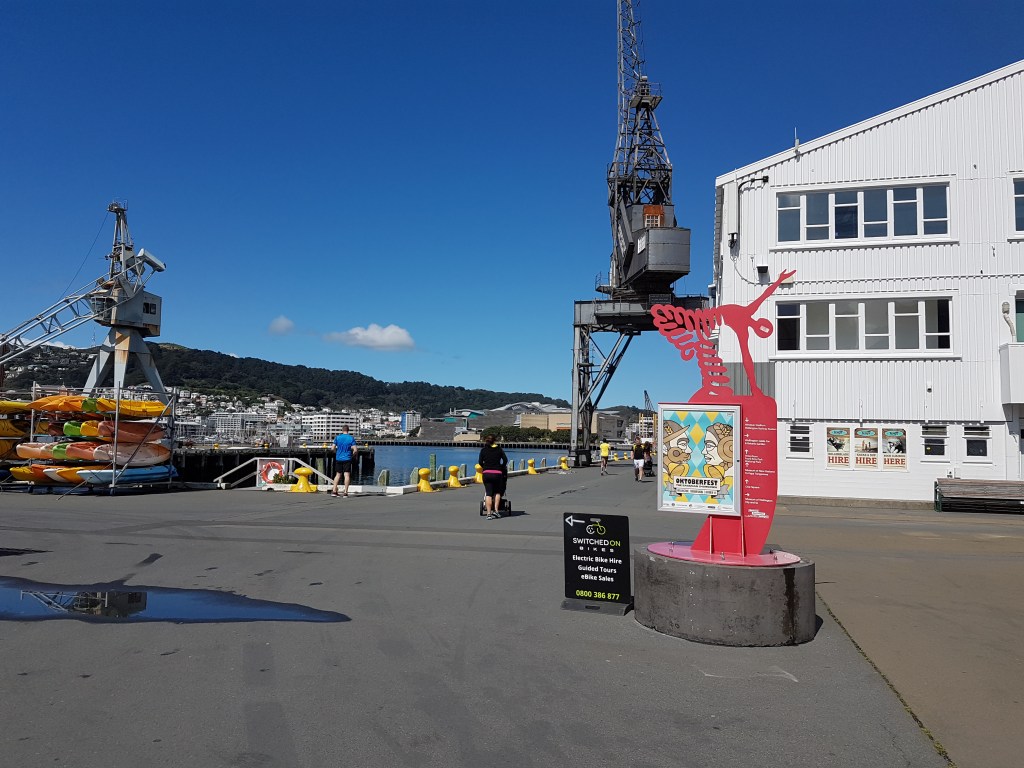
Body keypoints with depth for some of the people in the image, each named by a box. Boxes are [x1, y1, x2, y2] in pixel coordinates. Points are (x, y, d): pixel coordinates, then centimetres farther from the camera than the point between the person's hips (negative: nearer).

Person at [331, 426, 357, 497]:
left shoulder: (337, 437, 0)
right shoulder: (351, 438, -4)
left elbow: (333, 448, 0)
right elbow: (355, 449, -10)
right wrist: (352, 455, 9)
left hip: (338, 459, 2)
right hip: (347, 459, -2)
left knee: (338, 474, 13)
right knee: (347, 475, -1)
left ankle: (334, 491, 11)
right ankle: (345, 492, -6)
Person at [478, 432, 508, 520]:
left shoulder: (483, 450, 4)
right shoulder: (499, 449, 5)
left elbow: (480, 462, 3)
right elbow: (505, 460, 3)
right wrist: (501, 468, 19)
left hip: (486, 473, 0)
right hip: (497, 473, 0)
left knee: (488, 493, 2)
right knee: (497, 492, 18)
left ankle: (489, 513, -6)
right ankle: (496, 510, 7)